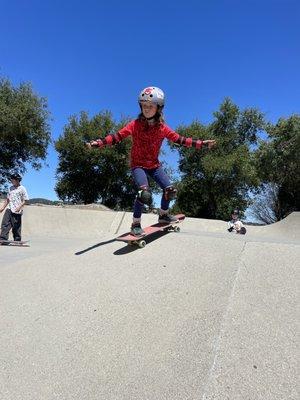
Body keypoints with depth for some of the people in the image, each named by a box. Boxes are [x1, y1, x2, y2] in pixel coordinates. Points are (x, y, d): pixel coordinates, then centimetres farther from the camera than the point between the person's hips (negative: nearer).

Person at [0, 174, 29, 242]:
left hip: (17, 211, -6)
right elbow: (7, 199, 21)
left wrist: (19, 207, -21)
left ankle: (17, 241, 8)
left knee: (16, 227, -1)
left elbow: (24, 200, -8)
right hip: (9, 209, 6)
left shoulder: (22, 189, -4)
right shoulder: (11, 188, 15)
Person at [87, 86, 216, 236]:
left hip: (154, 165, 4)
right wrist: (98, 143, -30)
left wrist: (202, 143, -3)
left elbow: (179, 139, 0)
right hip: (138, 165, -4)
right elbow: (117, 137, -15)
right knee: (144, 193, -27)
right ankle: (136, 224, -7)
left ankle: (163, 215, 23)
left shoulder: (162, 128, -3)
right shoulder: (135, 125, -11)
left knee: (170, 190, -4)